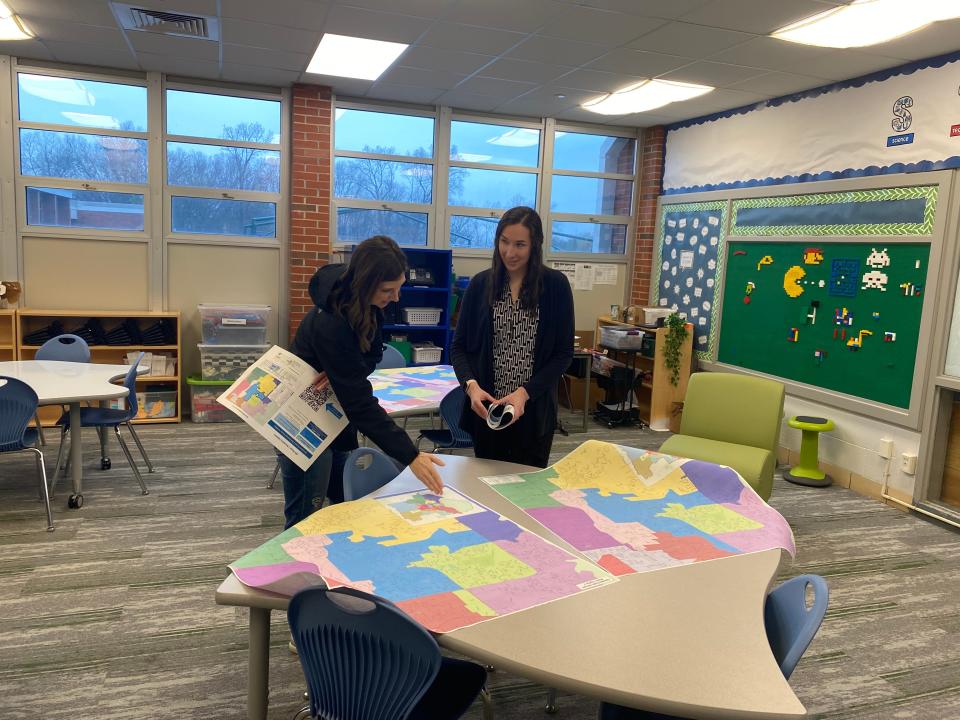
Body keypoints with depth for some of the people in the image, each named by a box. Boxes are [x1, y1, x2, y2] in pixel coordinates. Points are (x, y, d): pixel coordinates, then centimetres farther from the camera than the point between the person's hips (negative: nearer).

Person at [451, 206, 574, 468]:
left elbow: (564, 352, -3)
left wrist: (525, 393, -14)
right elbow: (459, 346, 4)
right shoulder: (480, 284, 2)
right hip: (485, 408, 2)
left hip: (534, 411, -1)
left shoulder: (555, 285, -3)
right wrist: (471, 385, -14)